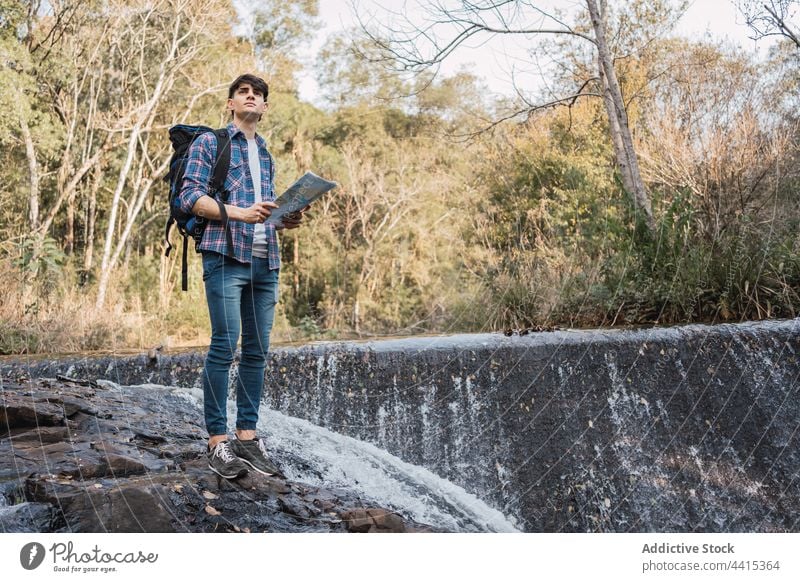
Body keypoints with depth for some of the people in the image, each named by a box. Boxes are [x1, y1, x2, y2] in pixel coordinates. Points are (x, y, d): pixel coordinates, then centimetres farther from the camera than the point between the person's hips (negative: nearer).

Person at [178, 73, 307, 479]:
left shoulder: (266, 154, 25)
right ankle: (217, 441, -2)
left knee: (257, 351, 5)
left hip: (266, 262, 6)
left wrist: (287, 219, 6)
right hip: (226, 257, -6)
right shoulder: (209, 142, 7)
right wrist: (240, 213, -17)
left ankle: (247, 437, 12)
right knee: (224, 347, -9)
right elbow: (189, 196, -5)